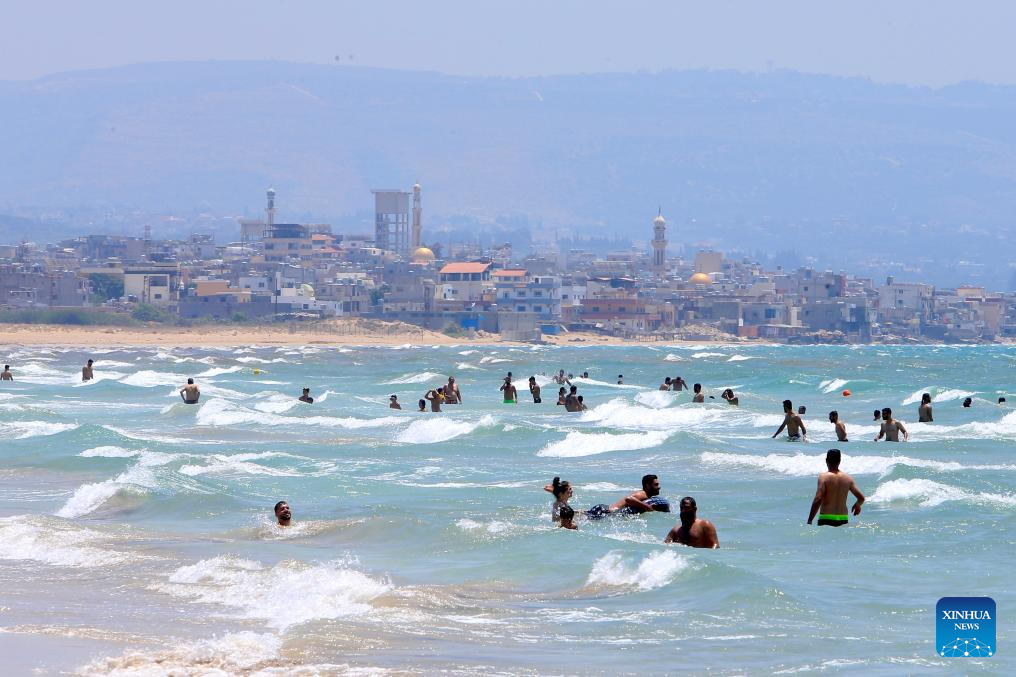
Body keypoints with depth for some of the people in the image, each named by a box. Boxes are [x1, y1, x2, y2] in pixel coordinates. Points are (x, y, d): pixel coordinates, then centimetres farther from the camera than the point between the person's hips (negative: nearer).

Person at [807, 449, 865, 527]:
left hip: (826, 519, -5)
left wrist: (809, 520, -13)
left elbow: (818, 500, -18)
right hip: (843, 520, 5)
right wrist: (857, 505, 34)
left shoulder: (824, 477, -8)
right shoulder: (848, 478, 6)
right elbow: (861, 498, 10)